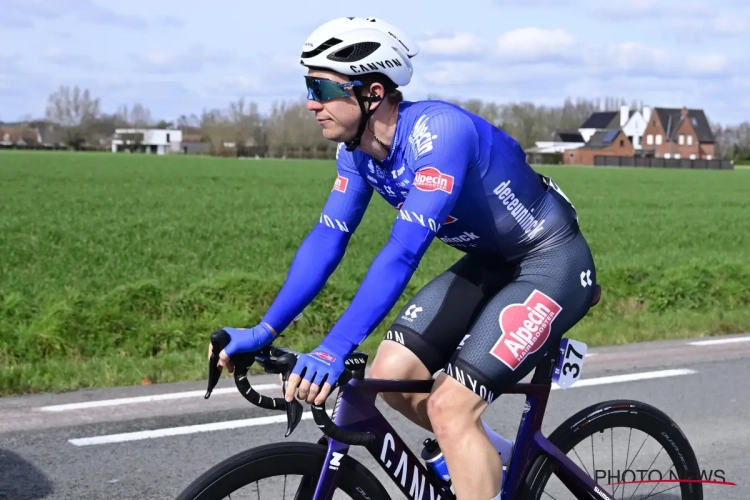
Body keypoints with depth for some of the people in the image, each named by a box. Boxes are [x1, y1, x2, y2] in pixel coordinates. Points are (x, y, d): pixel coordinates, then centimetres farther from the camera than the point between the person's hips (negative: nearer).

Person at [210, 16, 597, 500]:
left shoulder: (438, 130, -31)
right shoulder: (358, 150, -5)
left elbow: (405, 251, -39)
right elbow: (327, 239, -3)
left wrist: (333, 350, -45)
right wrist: (264, 330, -11)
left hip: (552, 264, -8)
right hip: (491, 263, 8)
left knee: (449, 408, -18)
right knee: (390, 375, -2)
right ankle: (502, 459, 20)